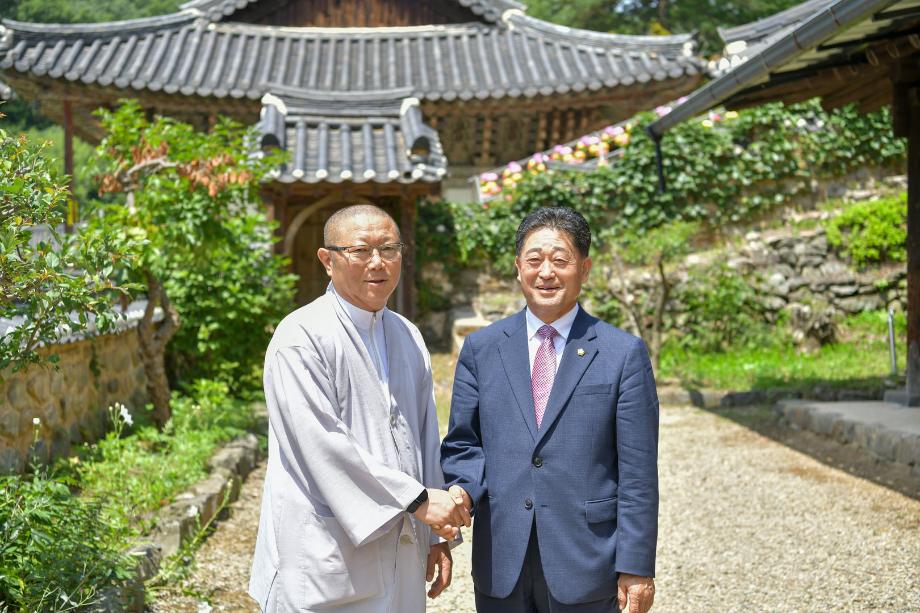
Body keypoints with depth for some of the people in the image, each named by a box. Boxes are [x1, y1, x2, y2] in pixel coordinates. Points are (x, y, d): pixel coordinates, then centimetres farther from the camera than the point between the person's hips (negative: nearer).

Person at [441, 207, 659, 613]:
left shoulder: (624, 354, -2)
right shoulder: (480, 349, 6)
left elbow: (637, 473, -4)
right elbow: (463, 443, 9)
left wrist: (636, 567, -6)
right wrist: (461, 488, -13)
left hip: (584, 565, -2)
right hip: (500, 565, 2)